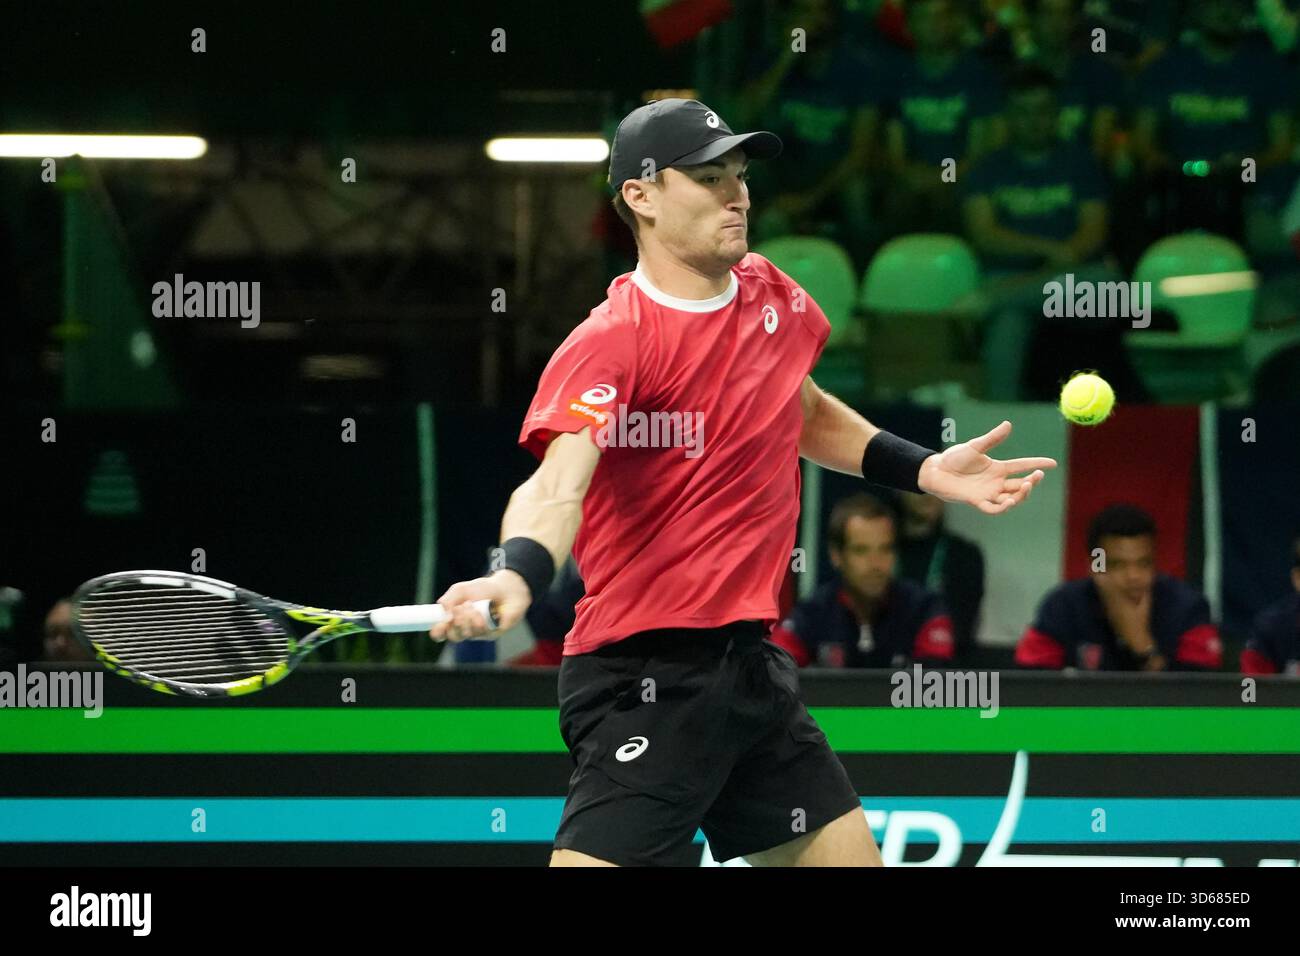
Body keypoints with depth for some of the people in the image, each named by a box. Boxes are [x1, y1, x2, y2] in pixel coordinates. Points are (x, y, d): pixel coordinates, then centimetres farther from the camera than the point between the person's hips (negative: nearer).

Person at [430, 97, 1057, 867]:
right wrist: (517, 577, -52)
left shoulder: (772, 296, 7)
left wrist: (924, 470, 19)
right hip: (646, 680, -8)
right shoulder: (610, 343, -18)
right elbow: (557, 489, -33)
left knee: (852, 856, 11)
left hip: (750, 662, 8)